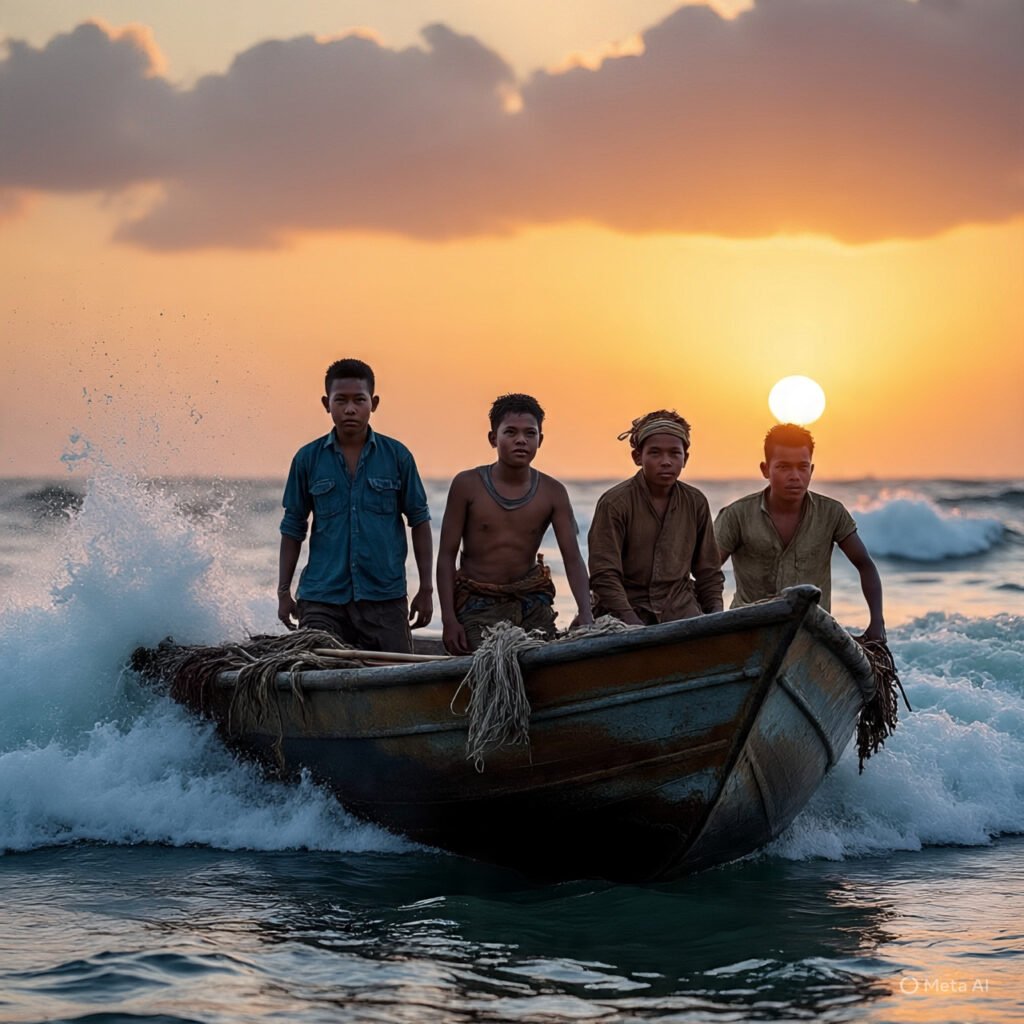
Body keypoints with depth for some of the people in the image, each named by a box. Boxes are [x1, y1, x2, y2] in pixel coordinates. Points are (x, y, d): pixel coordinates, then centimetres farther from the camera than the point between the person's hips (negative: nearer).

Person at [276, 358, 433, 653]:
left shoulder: (397, 456, 2)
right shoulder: (307, 459, 3)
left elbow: (419, 521, 7)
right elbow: (293, 528, 10)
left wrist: (426, 589, 4)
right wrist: (284, 592, 8)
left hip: (385, 596, 0)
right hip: (322, 598, 0)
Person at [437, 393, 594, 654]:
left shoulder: (552, 493, 1)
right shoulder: (467, 485, -4)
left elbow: (573, 558, -4)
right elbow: (447, 555, -2)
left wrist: (585, 613, -21)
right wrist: (449, 619, -10)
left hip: (531, 604, 3)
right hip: (478, 605, -2)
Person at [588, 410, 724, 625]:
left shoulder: (695, 503, 8)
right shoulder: (614, 503, -6)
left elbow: (708, 573, 16)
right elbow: (604, 576, -11)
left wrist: (717, 618, 0)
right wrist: (635, 625, -21)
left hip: (680, 607, 4)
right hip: (626, 609, -4)